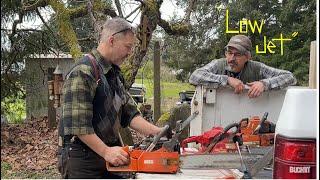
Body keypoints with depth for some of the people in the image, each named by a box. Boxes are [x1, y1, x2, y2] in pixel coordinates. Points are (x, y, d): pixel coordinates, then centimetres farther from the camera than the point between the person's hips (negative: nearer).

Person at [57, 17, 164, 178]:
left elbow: (127, 112, 10)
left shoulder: (114, 73, 11)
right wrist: (105, 151, -22)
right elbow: (77, 123, -24)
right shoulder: (83, 72, -19)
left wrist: (155, 132, -1)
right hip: (83, 159, -8)